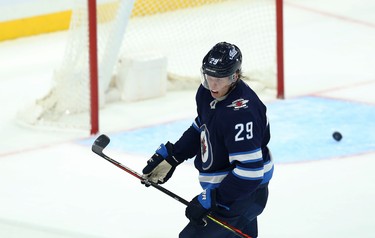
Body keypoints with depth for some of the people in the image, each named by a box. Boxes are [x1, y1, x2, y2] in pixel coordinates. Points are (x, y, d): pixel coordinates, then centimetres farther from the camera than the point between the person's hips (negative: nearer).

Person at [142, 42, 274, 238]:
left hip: (244, 194, -10)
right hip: (220, 189, 10)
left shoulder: (242, 112, -31)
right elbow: (200, 129, 17)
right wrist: (170, 156, 10)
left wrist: (210, 200, -30)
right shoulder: (207, 93, -3)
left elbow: (249, 170, -32)